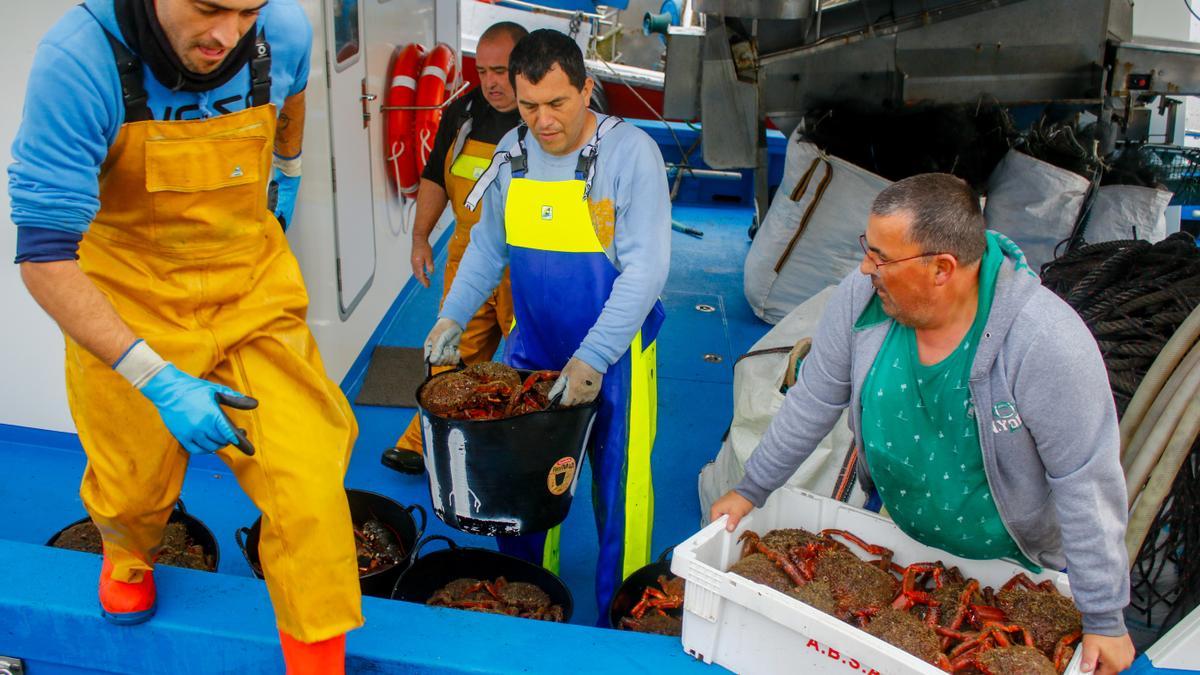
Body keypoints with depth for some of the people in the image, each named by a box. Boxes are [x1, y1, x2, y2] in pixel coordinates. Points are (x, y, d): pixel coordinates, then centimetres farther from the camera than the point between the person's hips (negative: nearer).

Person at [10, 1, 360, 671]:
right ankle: (128, 558, 57)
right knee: (133, 489, 19)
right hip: (127, 303, -1)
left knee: (308, 486, -8)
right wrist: (156, 380, -30)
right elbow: (43, 256, -26)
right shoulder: (79, 61, -27)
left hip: (256, 292, 2)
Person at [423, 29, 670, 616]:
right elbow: (487, 246, 14)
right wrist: (453, 316, 3)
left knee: (619, 486, 6)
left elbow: (645, 268, -21)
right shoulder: (512, 153, 1)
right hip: (533, 346, 5)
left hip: (614, 352, -5)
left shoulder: (631, 153, -16)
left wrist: (593, 358, -27)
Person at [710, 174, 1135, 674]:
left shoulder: (1047, 343, -33)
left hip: (1014, 564, -4)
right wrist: (752, 490, 3)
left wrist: (1104, 619, -20)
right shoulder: (864, 296, -19)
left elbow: (1089, 484, -26)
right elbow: (812, 401, -5)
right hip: (897, 536, 4)